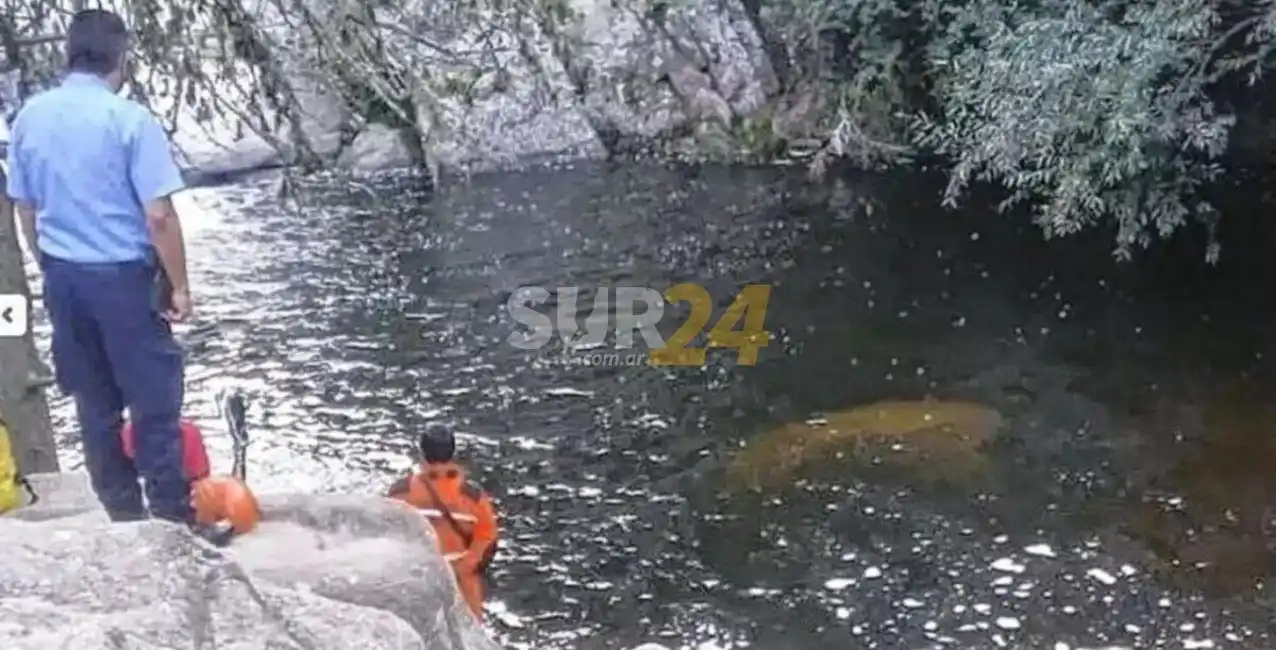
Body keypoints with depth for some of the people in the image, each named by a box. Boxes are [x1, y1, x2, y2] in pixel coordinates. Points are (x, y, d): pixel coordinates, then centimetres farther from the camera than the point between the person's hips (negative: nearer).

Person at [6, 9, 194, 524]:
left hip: (63, 278, 6)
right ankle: (173, 514, 10)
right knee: (154, 401, 4)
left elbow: (24, 210, 9)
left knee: (94, 404, 15)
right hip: (124, 277, -6)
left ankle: (123, 512, 26)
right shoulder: (130, 119, -15)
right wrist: (179, 287, -8)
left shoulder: (29, 117, 2)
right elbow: (159, 216, -18)